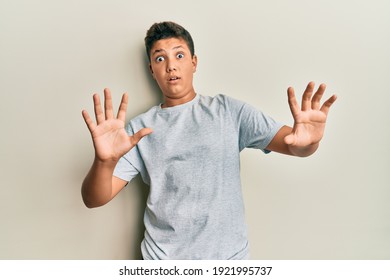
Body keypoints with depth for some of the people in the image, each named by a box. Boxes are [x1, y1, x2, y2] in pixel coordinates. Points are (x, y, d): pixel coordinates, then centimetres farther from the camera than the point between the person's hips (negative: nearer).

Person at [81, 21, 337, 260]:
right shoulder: (139, 129, -2)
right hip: (163, 257, 1)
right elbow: (94, 199, -8)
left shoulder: (228, 111, -2)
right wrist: (105, 161, -30)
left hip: (229, 255, 0)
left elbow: (292, 144, -8)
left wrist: (308, 142, -32)